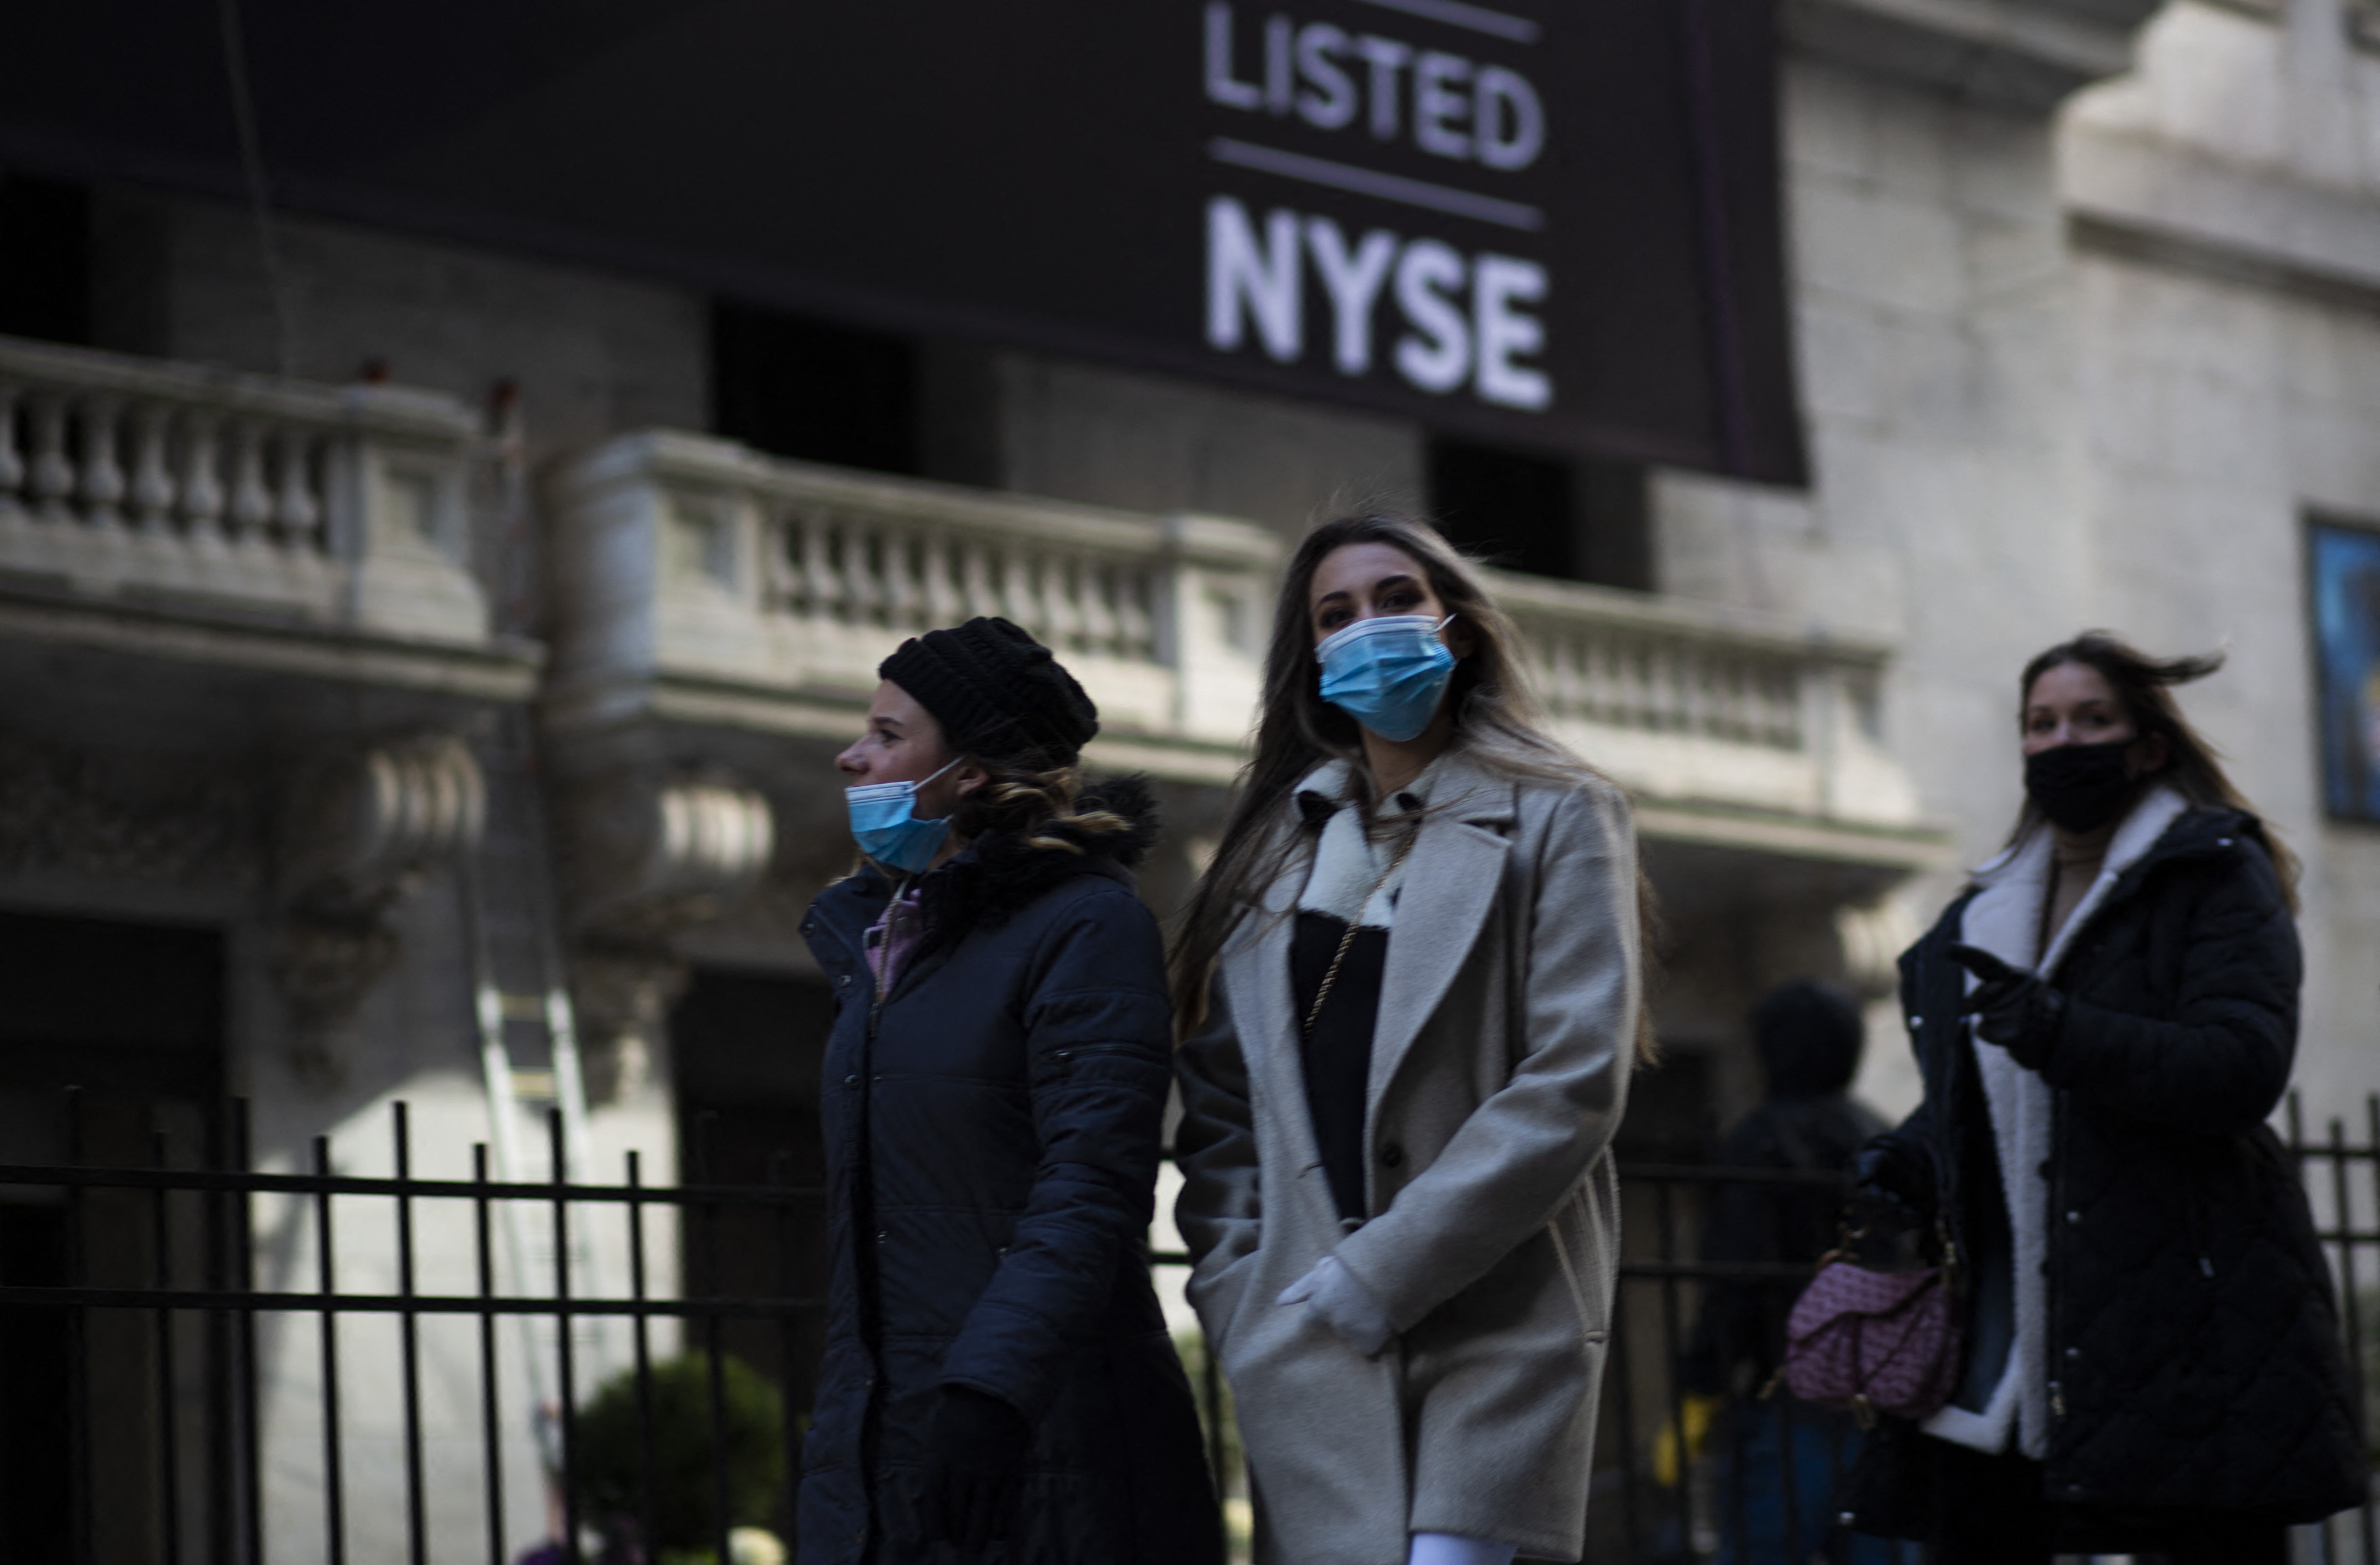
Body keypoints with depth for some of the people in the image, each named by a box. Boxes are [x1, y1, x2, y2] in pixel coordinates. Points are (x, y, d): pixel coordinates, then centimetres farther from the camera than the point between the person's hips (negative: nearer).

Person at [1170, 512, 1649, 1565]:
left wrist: (1372, 1277, -11)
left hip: (1490, 1334, -4)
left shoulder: (1555, 819, 4)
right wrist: (1237, 1297, 1)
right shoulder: (1272, 845, 18)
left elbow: (1574, 1084, -7)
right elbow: (1219, 1102, 16)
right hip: (1305, 1356, 4)